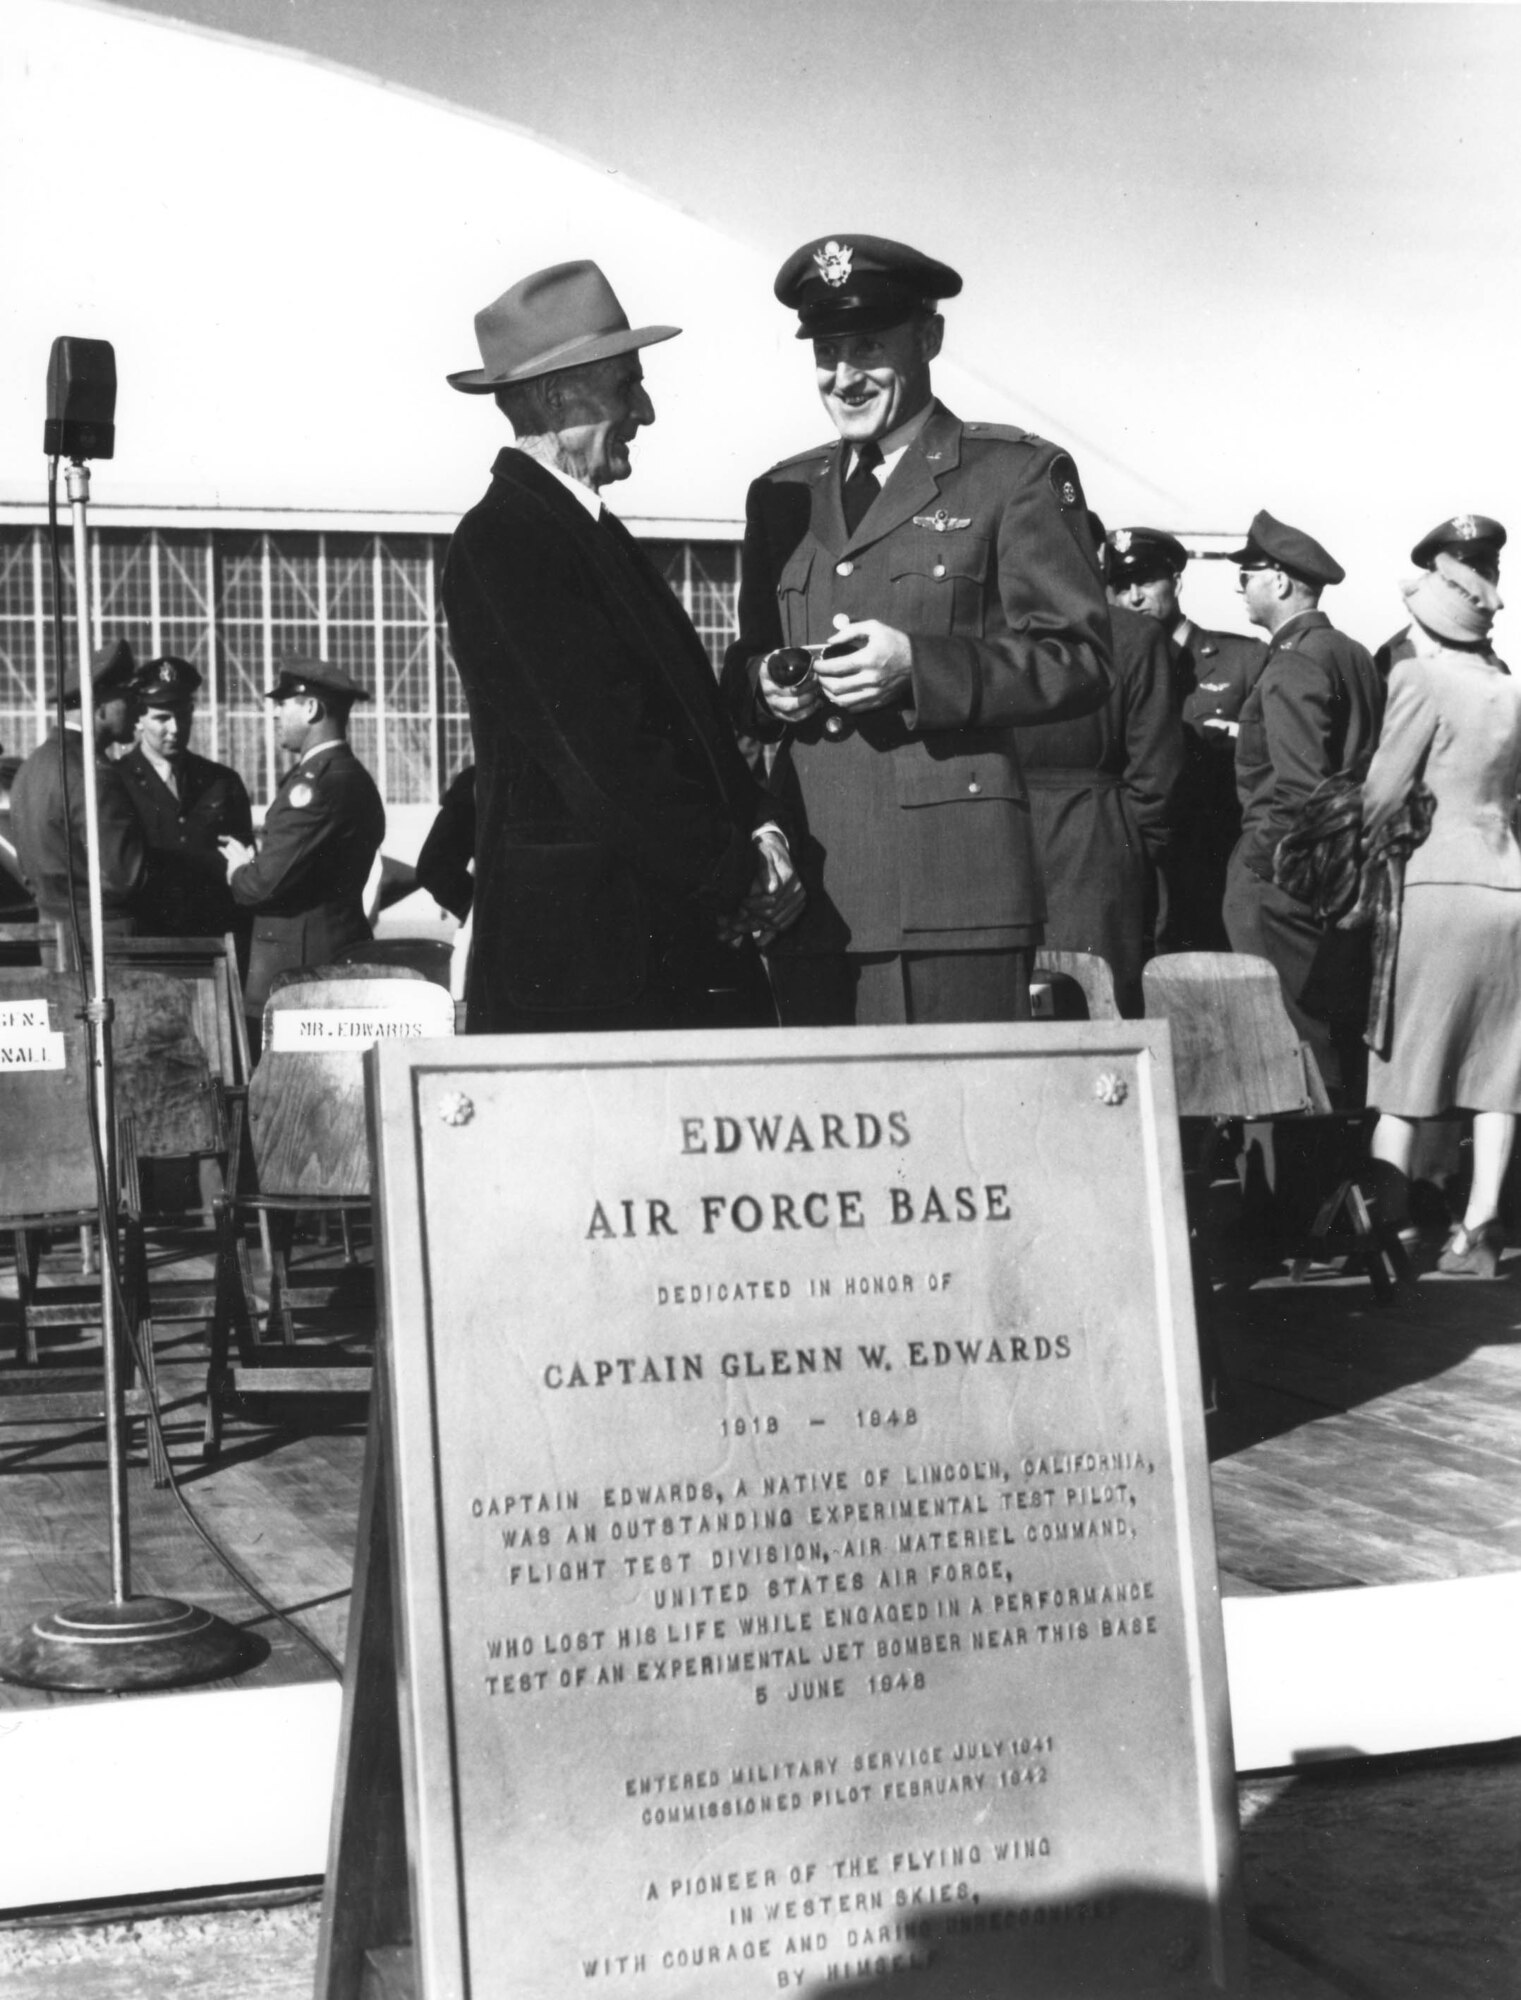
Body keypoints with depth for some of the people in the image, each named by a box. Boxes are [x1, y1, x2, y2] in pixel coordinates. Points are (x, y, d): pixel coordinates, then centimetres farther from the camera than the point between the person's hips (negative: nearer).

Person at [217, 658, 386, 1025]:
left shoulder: (317, 783, -16)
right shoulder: (352, 777, 17)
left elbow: (269, 881, -20)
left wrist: (238, 872, 2)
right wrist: (252, 864, 7)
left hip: (300, 964, -10)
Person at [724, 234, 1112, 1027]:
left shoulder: (1019, 475, 5)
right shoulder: (781, 494, 21)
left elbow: (1081, 662, -2)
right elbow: (745, 666, 25)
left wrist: (919, 665, -15)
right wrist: (764, 685, 1)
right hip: (812, 888, 4)